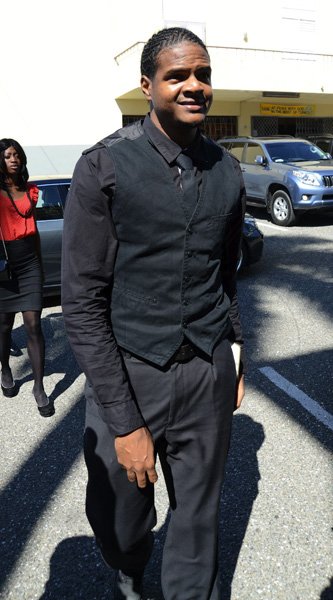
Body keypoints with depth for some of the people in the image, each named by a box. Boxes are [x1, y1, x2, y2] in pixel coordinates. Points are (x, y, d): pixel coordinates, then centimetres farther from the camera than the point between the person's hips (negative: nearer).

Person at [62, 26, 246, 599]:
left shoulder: (227, 171, 5)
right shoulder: (104, 167, -10)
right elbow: (82, 302, -13)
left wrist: (234, 359, 15)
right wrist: (124, 420, -14)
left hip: (208, 376, 3)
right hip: (127, 374, -2)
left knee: (199, 521, 16)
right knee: (120, 523, 18)